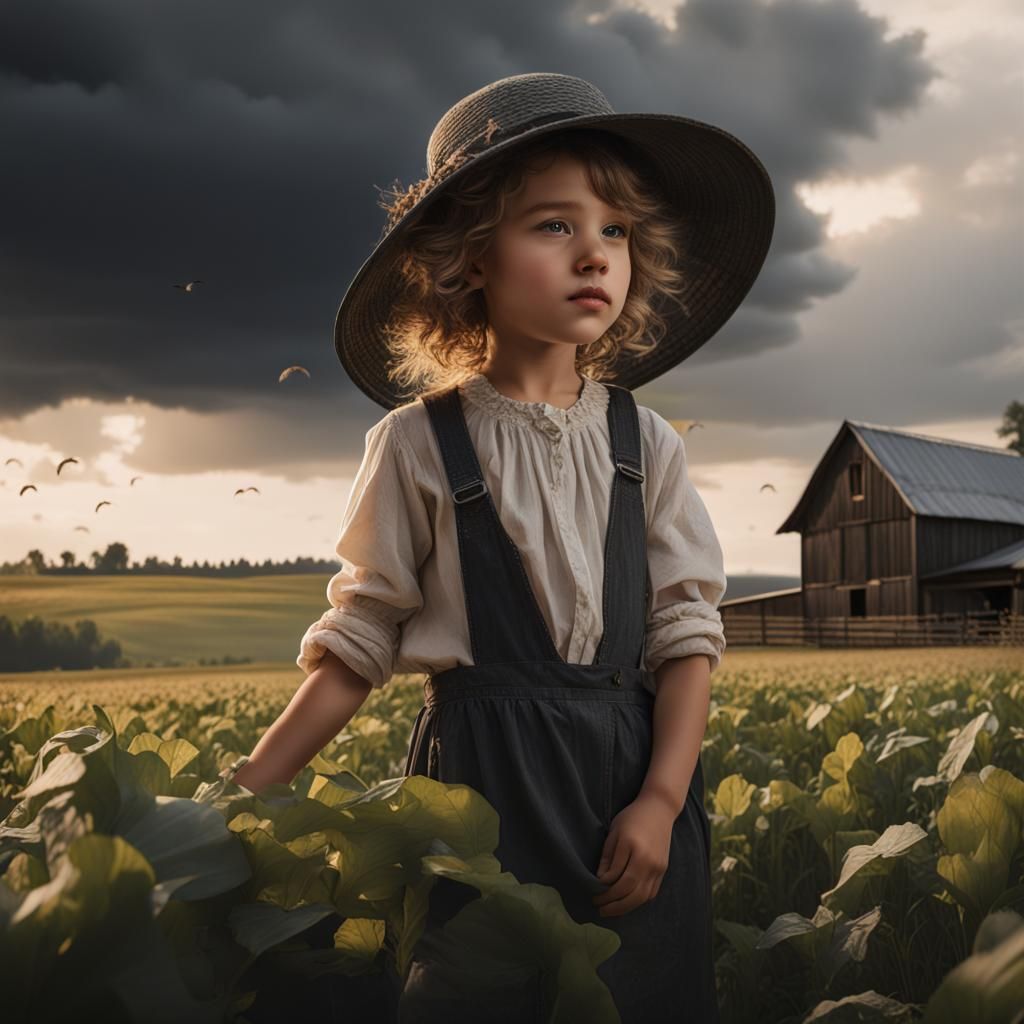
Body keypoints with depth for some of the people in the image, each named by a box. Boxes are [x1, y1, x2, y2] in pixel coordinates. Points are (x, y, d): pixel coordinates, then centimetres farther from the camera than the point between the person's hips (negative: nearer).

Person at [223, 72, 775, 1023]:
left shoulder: (645, 442, 4)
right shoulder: (417, 443, -3)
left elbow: (686, 633, 2)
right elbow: (357, 642, 0)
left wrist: (662, 800, -10)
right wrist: (245, 794, -5)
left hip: (636, 767, 3)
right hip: (483, 769, -2)